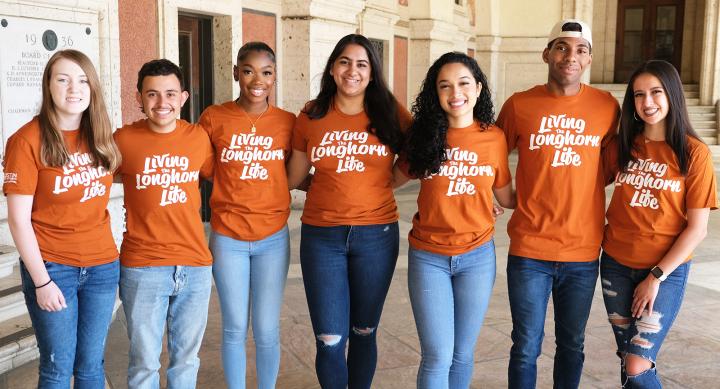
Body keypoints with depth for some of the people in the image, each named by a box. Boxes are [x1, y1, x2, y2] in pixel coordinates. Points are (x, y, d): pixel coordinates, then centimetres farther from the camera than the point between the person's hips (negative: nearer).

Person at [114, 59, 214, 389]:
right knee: (144, 362, 9)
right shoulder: (124, 139, -6)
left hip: (196, 265, 3)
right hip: (143, 268, -2)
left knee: (186, 358, 16)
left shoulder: (199, 137, 2)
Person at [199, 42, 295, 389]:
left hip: (273, 239, 1)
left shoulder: (288, 122, -1)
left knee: (267, 331, 8)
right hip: (227, 239, -1)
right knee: (235, 329, 9)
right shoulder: (213, 118, -5)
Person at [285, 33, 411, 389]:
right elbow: (293, 178, 10)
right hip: (322, 236, 0)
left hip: (376, 235, 0)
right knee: (329, 340, 0)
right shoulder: (311, 116, 2)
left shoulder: (390, 115, -1)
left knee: (363, 332, 13)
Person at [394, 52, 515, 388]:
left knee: (462, 355, 13)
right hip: (428, 256, -1)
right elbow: (395, 178, 8)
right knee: (437, 357, -2)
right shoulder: (424, 134, -3)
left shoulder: (494, 137, -2)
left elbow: (505, 197, 8)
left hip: (477, 256, 1)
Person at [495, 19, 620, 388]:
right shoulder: (519, 105, -3)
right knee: (526, 349, 6)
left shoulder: (606, 105, 0)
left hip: (583, 250, 2)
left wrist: (575, 188, 1)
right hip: (529, 249, -1)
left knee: (571, 345, 16)